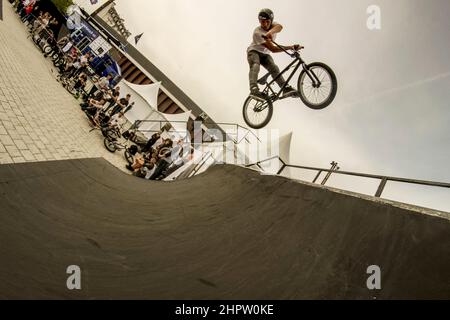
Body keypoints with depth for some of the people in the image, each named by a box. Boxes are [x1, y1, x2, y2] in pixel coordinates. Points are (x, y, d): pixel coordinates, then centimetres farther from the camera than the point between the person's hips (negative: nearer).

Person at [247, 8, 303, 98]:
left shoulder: (273, 25, -10)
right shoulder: (257, 33, -26)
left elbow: (279, 27, -39)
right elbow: (273, 49, -30)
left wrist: (270, 32, -61)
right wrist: (290, 47, -36)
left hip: (265, 54, 5)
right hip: (254, 51, -4)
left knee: (274, 68, -17)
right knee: (255, 66, -33)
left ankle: (286, 88, -24)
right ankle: (254, 89, -47)